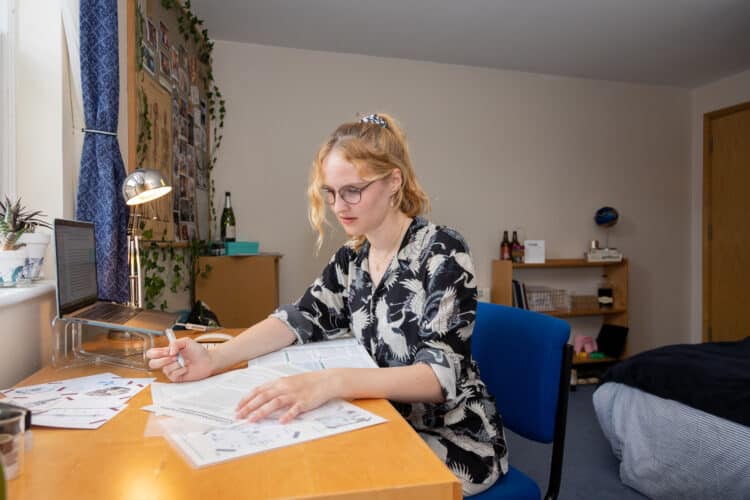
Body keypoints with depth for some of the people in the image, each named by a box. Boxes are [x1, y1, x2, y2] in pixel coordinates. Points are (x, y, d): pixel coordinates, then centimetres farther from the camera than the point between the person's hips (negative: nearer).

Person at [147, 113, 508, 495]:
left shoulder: (441, 251, -19)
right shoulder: (351, 259, 1)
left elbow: (441, 374, -27)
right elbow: (300, 318, -4)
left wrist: (329, 383, -43)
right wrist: (213, 359, -21)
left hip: (454, 440, -5)